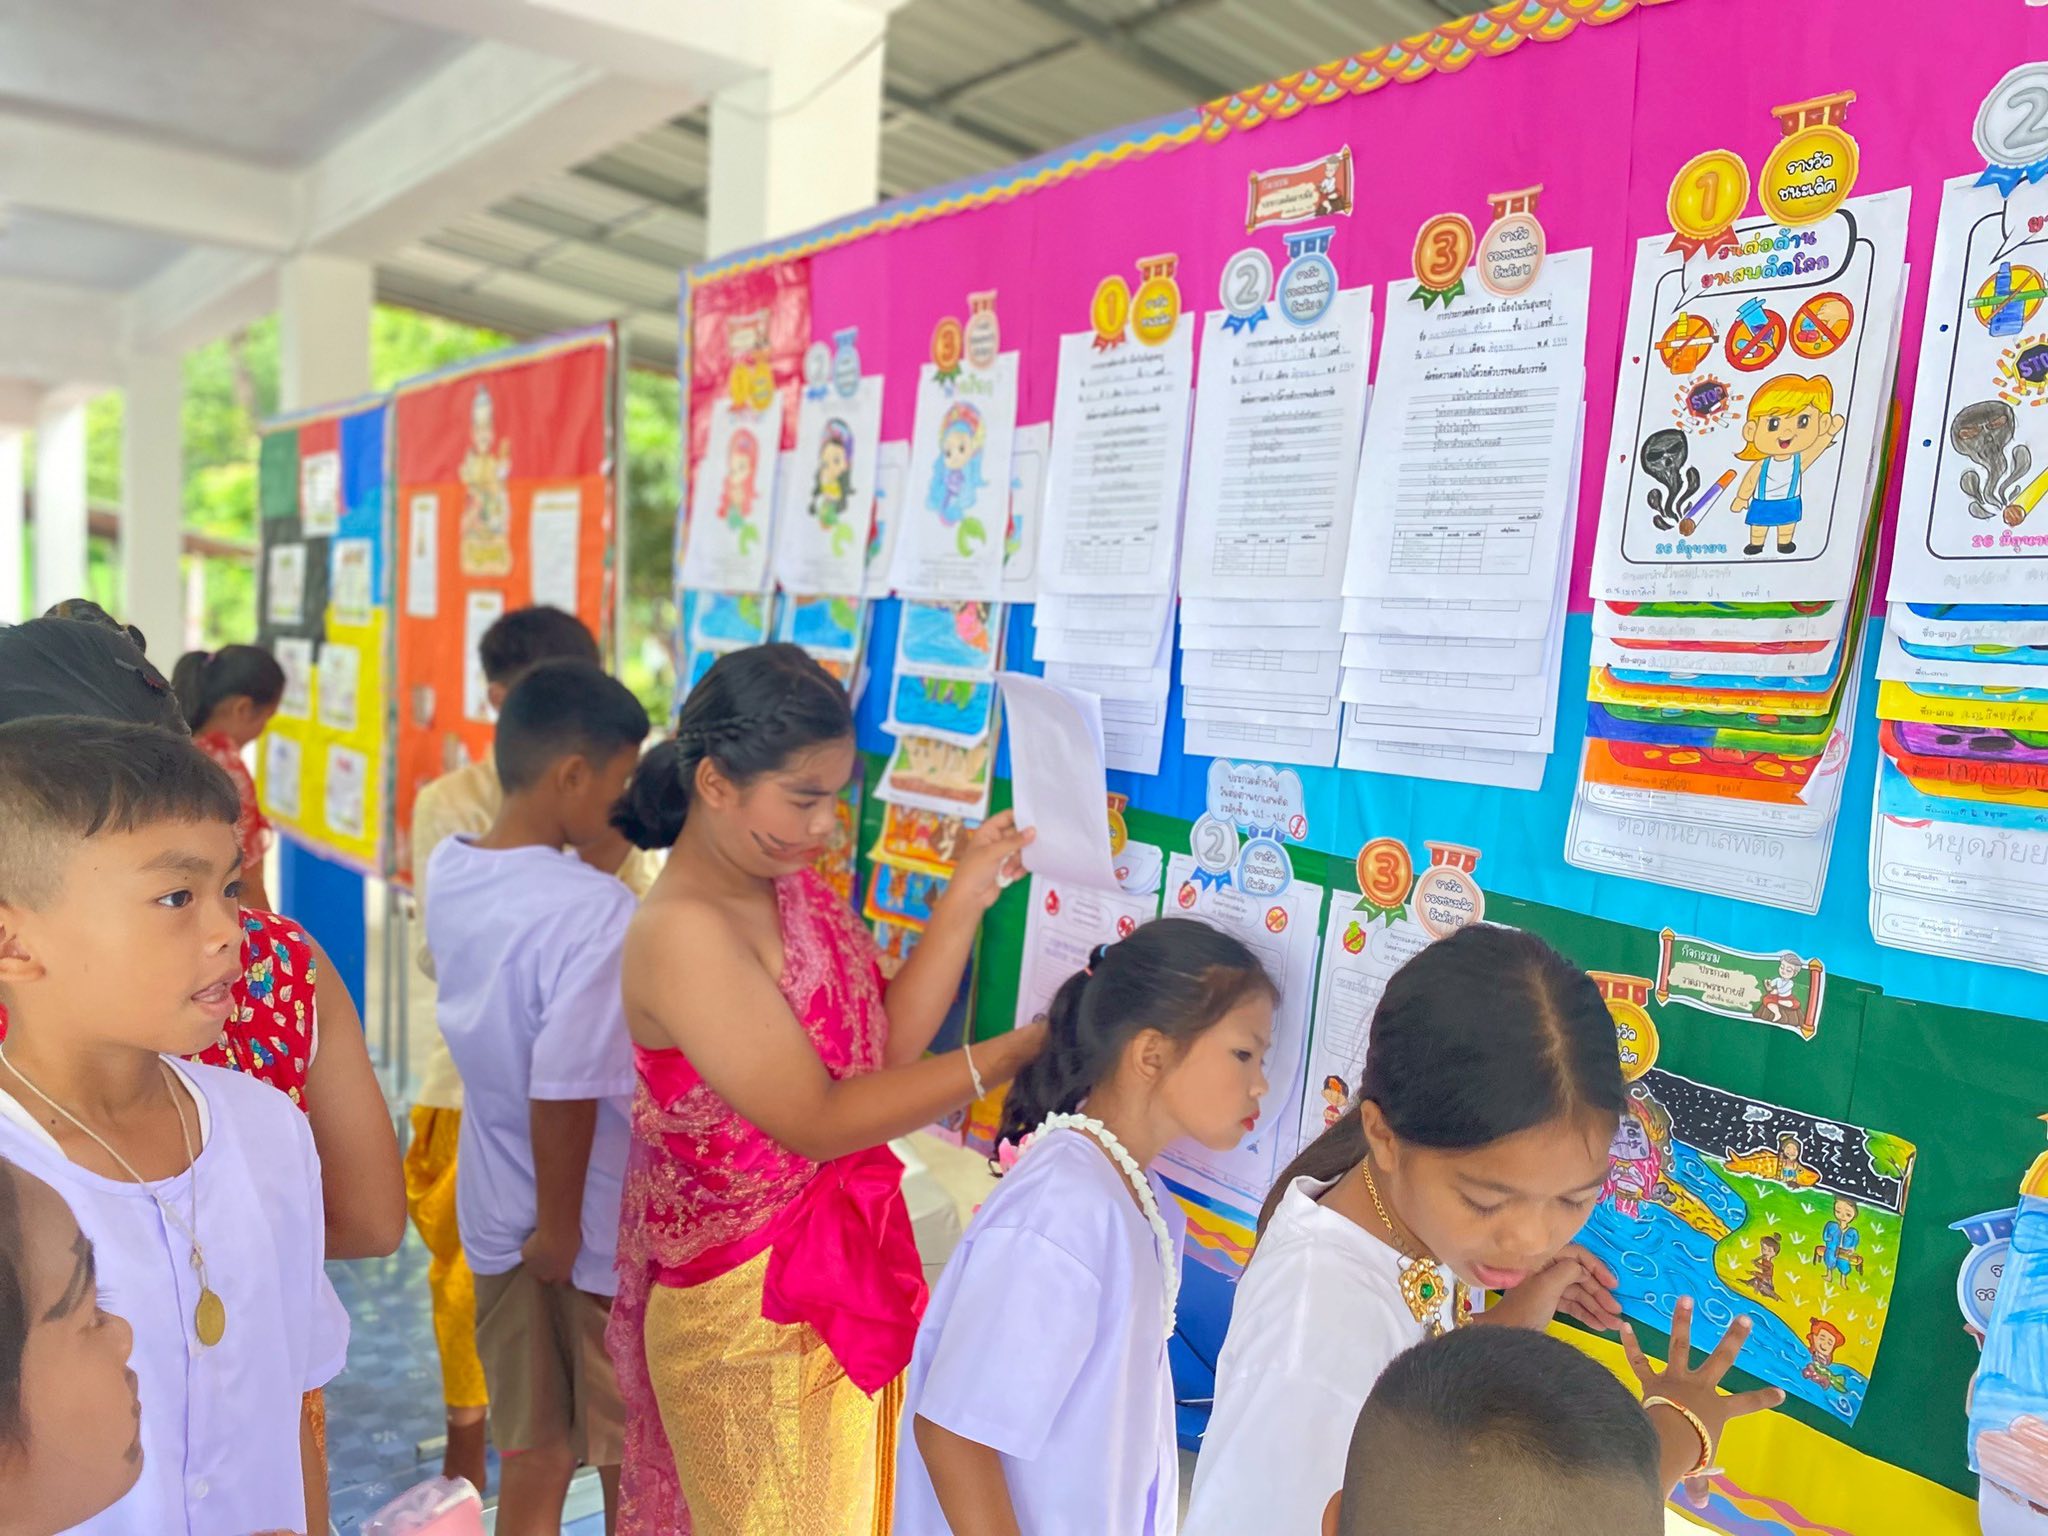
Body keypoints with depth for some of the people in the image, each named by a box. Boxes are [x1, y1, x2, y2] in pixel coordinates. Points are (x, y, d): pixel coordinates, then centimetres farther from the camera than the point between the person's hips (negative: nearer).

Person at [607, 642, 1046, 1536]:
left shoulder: (793, 885, 1)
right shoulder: (683, 932, -23)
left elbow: (884, 1046, -1)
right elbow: (819, 1122, -25)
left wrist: (965, 901, -9)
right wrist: (1017, 1053, -27)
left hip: (842, 1274, 7)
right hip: (750, 1308, -7)